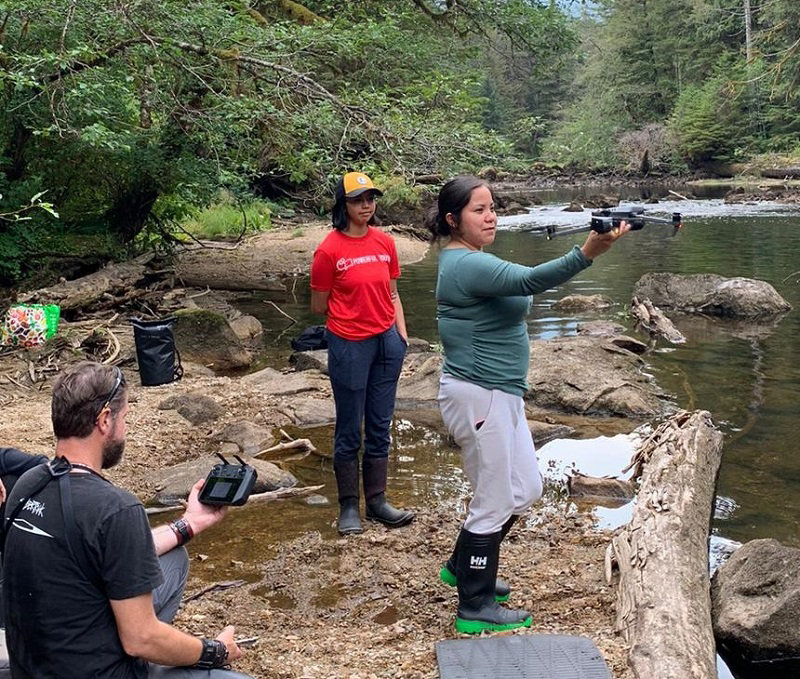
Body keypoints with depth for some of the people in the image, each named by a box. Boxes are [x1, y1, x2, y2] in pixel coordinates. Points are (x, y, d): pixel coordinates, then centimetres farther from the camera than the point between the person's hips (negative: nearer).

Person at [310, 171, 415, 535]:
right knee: (349, 430, 6)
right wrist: (352, 312, 4)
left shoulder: (385, 242, 4)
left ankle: (377, 500, 23)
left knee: (380, 426, 12)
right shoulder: (329, 249, -10)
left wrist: (401, 334, 6)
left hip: (387, 342, 5)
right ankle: (348, 506, 19)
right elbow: (318, 305, -3)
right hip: (350, 345, -5)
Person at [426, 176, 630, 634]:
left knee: (525, 490, 19)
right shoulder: (466, 264, -20)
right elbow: (528, 280, -36)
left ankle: (463, 568, 34)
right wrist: (587, 253, -46)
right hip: (478, 396, -11)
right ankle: (476, 610, 16)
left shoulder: (471, 261, 13)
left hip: (500, 394, 11)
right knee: (495, 503, 0)